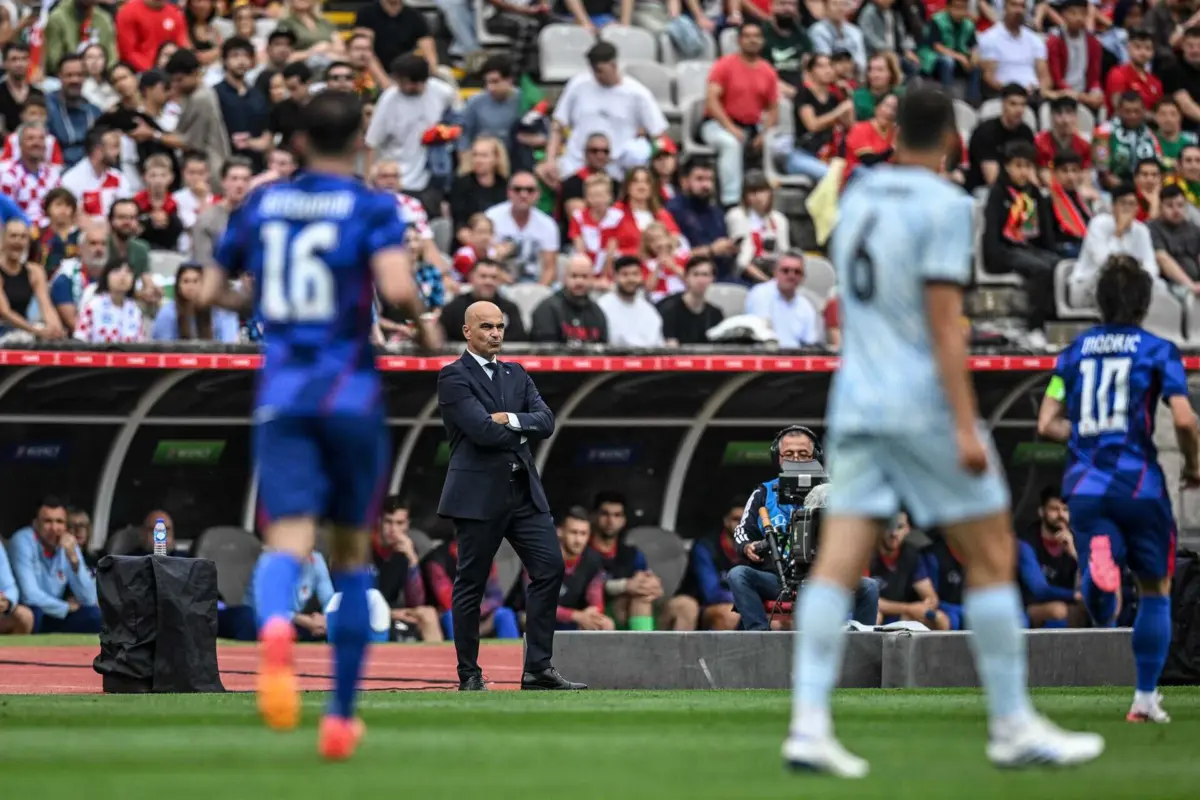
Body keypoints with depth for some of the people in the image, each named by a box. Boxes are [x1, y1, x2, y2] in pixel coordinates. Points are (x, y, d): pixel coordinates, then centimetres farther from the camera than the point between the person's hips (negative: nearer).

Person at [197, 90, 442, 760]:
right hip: (352, 395, -1)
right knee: (353, 553, 14)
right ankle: (342, 717, 18)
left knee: (289, 540, -12)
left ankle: (276, 628, -49)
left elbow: (210, 293, 16)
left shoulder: (262, 204, 9)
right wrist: (425, 323, -1)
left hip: (281, 397, 2)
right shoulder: (372, 208, -3)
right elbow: (396, 285, -21)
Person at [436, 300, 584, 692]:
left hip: (524, 490, 6)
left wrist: (512, 421, -14)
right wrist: (522, 435, -4)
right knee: (470, 583, 1)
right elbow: (481, 429, -18)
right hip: (478, 493, -6)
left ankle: (538, 668, 0)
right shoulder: (453, 377, -5)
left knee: (550, 568, -3)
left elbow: (546, 421, 3)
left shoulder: (516, 375, 16)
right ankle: (469, 675, 8)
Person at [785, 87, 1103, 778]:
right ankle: (1013, 726, 8)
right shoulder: (945, 206, -10)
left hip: (857, 402, 6)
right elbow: (944, 323, -16)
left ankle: (810, 725, -12)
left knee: (837, 566, -1)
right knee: (992, 558, 4)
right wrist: (966, 428, -17)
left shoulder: (858, 196, 11)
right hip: (926, 403, -6)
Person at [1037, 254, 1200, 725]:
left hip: (1085, 484, 2)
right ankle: (1145, 698, 14)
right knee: (1155, 588, 15)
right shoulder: (1157, 350, 2)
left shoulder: (1075, 351, 13)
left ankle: (1098, 567, -41)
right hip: (1139, 482, -2)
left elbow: (1048, 424, 9)